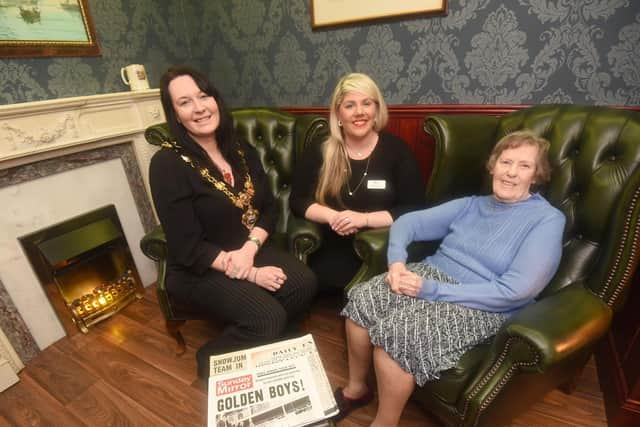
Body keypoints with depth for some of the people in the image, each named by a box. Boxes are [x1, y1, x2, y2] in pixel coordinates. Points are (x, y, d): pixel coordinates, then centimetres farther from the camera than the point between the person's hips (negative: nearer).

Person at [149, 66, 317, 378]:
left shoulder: (241, 150, 5)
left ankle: (261, 345, 6)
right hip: (198, 269, -5)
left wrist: (250, 249, -16)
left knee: (304, 283, -19)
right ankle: (213, 359, 7)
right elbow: (188, 248, -17)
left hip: (250, 250, 6)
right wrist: (252, 274, -20)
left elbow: (269, 208, 3)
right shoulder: (167, 164, -14)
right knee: (268, 317, -25)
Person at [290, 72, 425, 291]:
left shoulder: (396, 150, 2)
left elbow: (415, 209, -4)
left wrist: (364, 219, -18)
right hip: (331, 255, 1)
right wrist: (333, 217, -15)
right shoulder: (318, 152, 7)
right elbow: (298, 201, 5)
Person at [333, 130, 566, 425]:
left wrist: (432, 290, -20)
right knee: (361, 299, -18)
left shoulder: (547, 219, -4)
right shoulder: (471, 204, 12)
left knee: (394, 331, -28)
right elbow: (409, 221, 7)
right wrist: (396, 261, -15)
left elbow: (515, 291, -16)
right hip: (430, 273, 5)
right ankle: (356, 388, 7)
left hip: (481, 308, -5)